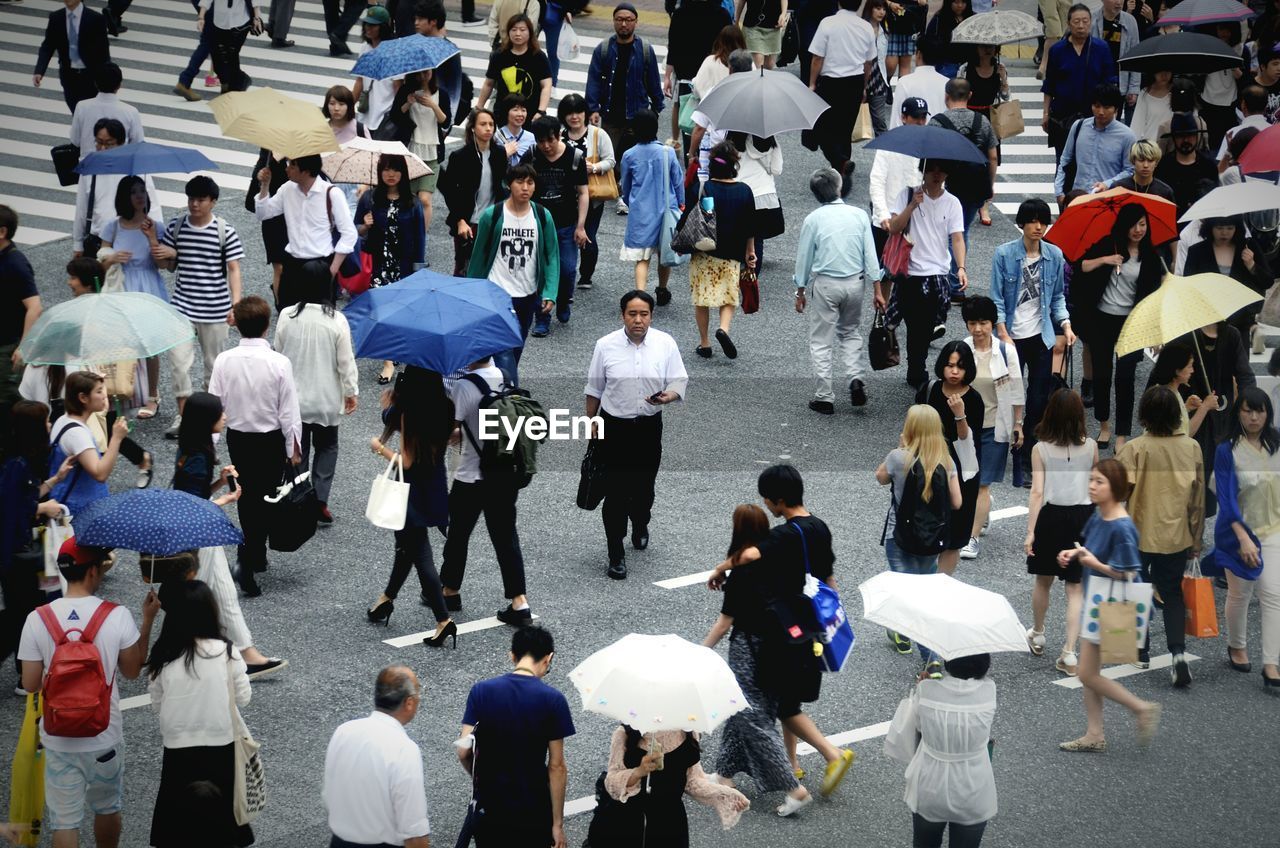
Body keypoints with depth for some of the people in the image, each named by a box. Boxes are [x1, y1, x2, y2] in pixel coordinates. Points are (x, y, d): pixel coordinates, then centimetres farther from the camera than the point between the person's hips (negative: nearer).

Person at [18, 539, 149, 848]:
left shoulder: (37, 619, -12)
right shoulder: (117, 616, -14)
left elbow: (30, 684, -6)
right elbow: (132, 671, 1)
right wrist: (148, 621, 7)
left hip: (59, 739, 0)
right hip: (105, 737, 0)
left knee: (64, 821, 8)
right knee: (107, 809, 24)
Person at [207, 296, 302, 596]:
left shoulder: (224, 361, -13)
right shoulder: (279, 363, -20)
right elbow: (289, 412, -15)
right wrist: (294, 448, -2)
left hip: (237, 438, 3)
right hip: (271, 440, -3)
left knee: (246, 497, 21)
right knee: (265, 501, 7)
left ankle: (256, 557, 35)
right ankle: (248, 561, -9)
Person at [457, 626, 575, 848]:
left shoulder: (481, 691, -6)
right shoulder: (553, 700, -12)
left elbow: (464, 752, -8)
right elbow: (556, 767, -11)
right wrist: (558, 823, -5)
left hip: (488, 807, 2)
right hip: (533, 811, -2)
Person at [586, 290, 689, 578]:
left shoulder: (665, 344, -6)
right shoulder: (606, 346, -7)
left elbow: (679, 382, -2)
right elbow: (594, 389, 4)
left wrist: (667, 396, -23)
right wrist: (592, 421, 8)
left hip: (649, 427, 2)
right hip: (615, 427, -2)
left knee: (644, 487, 15)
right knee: (616, 492, -3)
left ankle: (640, 526, 47)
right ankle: (616, 554, 4)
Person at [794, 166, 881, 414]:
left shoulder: (813, 219, -7)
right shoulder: (859, 215, -3)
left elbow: (804, 257, 0)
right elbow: (870, 254, -2)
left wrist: (801, 291, 11)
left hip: (825, 284, -3)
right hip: (855, 282, 3)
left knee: (821, 340, 6)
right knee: (850, 331, 23)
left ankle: (825, 397, 5)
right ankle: (856, 377, 2)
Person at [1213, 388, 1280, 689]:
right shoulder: (1227, 451, -11)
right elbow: (1227, 499, -14)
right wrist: (1243, 538, -22)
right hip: (1238, 530, -2)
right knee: (1239, 594, 11)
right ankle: (1237, 647, 36)